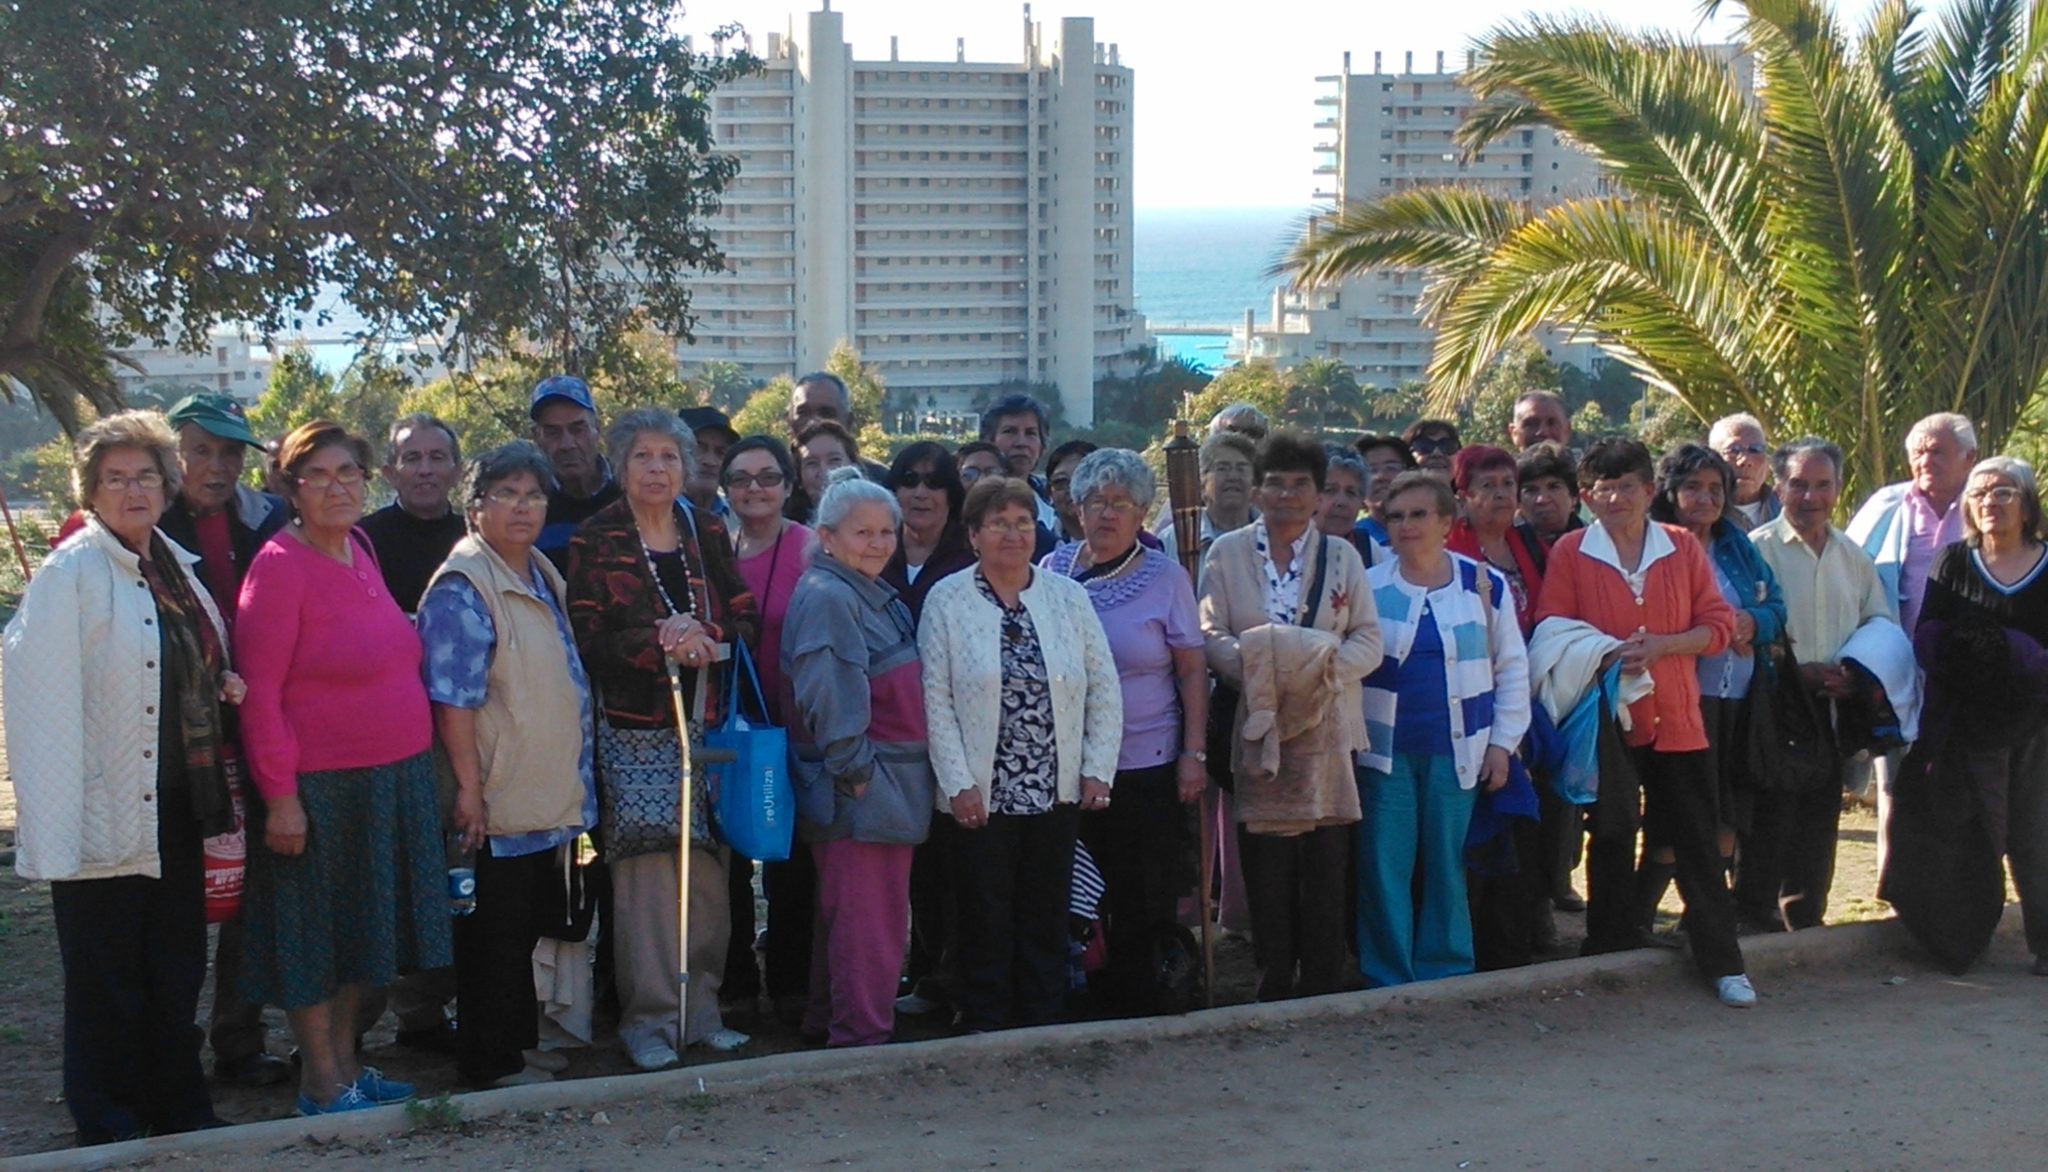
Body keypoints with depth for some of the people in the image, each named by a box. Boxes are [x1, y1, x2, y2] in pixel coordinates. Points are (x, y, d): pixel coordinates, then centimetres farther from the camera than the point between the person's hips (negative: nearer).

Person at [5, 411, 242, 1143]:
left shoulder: (177, 565, 11)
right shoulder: (69, 573, -11)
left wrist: (223, 684, 2)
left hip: (176, 806, 7)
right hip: (105, 816, -7)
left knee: (177, 973, 16)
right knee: (108, 985, 4)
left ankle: (181, 1117, 29)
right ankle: (112, 1131, 17)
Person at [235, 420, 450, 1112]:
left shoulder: (359, 549, 8)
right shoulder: (280, 567, -14)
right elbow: (260, 693, -17)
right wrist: (280, 795, -20)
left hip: (395, 781, 8)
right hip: (320, 788, -8)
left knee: (364, 929, 16)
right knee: (316, 934, 4)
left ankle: (346, 1063, 28)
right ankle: (323, 1083, 14)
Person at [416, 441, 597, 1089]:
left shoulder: (544, 579, 13)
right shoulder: (462, 586, -15)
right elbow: (452, 700, -20)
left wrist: (574, 783, 22)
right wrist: (469, 788, -22)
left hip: (549, 801, 9)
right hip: (497, 804, -9)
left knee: (526, 927, 17)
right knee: (495, 933, 1)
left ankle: (521, 1041, 29)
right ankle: (491, 1061, 10)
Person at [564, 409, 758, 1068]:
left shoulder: (708, 534, 12)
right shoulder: (596, 540, 1)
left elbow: (747, 619, 8)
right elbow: (587, 640, -7)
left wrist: (704, 634, -12)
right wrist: (660, 642, -19)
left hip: (707, 726, 4)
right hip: (635, 729, -4)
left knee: (708, 871, 3)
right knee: (650, 867, -10)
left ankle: (702, 1008, 13)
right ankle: (649, 1020, -3)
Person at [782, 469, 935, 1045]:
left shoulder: (875, 595, 16)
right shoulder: (825, 597, -14)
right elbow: (827, 697, -21)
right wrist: (855, 770, -20)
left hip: (892, 780, 10)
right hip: (860, 784, -10)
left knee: (847, 913, 17)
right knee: (868, 918, -6)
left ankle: (828, 1021, 28)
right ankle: (861, 1038, 1)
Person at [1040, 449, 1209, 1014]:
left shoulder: (1165, 576, -1)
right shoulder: (1054, 569, 6)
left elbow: (1193, 670, -1)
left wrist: (1195, 753, -7)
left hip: (1145, 763, -2)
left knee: (1142, 904, 3)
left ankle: (1135, 1006, 16)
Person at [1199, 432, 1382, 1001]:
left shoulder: (1342, 555, 11)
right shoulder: (1226, 553, 7)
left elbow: (1369, 641, 5)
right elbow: (1210, 637, 0)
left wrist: (1327, 663, -15)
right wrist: (1256, 663, -18)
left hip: (1326, 726, 1)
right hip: (1257, 728, -1)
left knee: (1326, 865, -1)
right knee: (1265, 867, -1)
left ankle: (1323, 990, 7)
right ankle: (1273, 987, 8)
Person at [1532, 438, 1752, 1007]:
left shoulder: (1683, 547, 5)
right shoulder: (1571, 551, 1)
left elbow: (1718, 625, 3)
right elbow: (1550, 632, 0)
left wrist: (1659, 646, -13)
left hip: (1677, 719, 1)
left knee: (1697, 843, 3)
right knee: (1612, 841, 8)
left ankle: (1723, 964, 10)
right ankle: (1613, 957, 19)